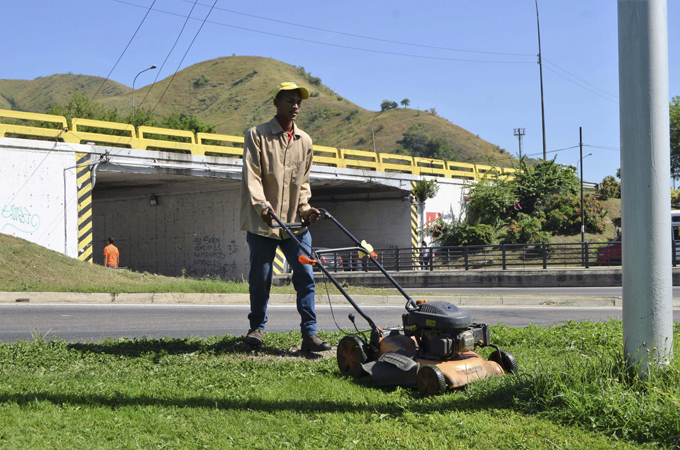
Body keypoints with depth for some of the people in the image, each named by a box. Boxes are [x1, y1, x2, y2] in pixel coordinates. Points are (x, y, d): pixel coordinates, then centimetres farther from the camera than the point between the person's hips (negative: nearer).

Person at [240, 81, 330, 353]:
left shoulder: (304, 141, 13)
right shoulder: (257, 135, -1)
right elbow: (252, 175, -11)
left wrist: (305, 208, 2)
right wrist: (262, 205, -27)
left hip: (294, 223, 4)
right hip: (262, 221, -3)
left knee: (305, 275, -6)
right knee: (260, 278, 6)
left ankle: (309, 334, -4)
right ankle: (257, 327, 25)